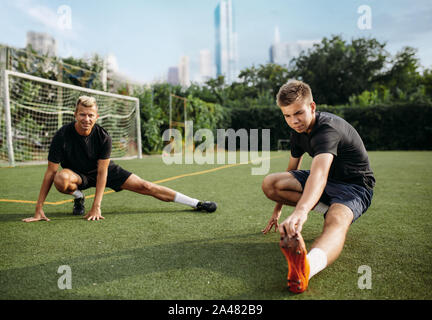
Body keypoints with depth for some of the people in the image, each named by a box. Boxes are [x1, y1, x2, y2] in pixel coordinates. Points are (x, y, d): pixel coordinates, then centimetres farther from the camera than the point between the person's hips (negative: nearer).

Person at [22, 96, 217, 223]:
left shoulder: (103, 137, -22)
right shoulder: (63, 135, -25)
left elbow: (102, 172, -21)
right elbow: (51, 172, -23)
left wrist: (96, 206, -28)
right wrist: (39, 209, -26)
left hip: (105, 170, 0)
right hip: (77, 174, 0)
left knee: (144, 186, -11)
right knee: (61, 179, -38)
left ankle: (196, 204, -6)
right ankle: (78, 197, 0)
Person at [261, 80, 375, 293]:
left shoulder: (328, 128, -28)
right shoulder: (299, 130, -1)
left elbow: (319, 173, -48)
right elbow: (292, 170, 11)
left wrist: (301, 210, -65)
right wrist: (279, 208, 15)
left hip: (355, 186, -8)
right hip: (327, 182, 8)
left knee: (337, 221, -43)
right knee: (270, 184, -11)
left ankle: (308, 266, -73)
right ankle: (330, 208, -12)